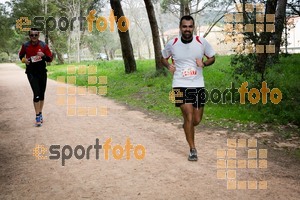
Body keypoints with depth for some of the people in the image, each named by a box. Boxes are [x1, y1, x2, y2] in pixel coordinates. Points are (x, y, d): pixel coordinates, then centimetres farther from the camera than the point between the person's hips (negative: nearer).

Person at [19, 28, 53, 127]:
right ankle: (38, 117, -9)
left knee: (42, 94, 11)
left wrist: (43, 55, -21)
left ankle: (40, 113, 27)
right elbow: (21, 55, 14)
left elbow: (50, 59, -1)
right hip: (31, 73, -2)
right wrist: (24, 59, -7)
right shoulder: (25, 46, -3)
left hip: (42, 72, 2)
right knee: (36, 93, -13)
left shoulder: (43, 45, -4)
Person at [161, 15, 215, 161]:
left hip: (198, 85, 2)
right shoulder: (172, 44, -3)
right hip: (180, 85, -2)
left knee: (196, 120, 8)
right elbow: (163, 58, 15)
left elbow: (212, 58, 11)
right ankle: (192, 149, 1)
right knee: (189, 115, -13)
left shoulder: (202, 42, -3)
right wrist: (169, 66, -6)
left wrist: (204, 63, -11)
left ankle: (187, 124, 46)